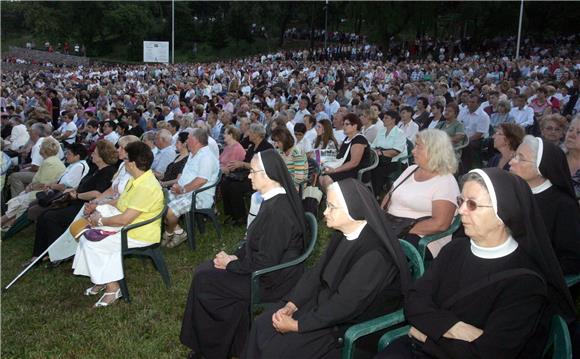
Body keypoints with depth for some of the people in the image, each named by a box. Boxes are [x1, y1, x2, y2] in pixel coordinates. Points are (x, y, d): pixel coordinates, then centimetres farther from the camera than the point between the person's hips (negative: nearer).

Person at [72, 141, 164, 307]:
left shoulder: (146, 187, -27)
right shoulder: (138, 180, 7)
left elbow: (124, 220, -27)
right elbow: (120, 202, 18)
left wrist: (100, 221, -14)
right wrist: (97, 206, 7)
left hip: (140, 235, -10)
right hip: (128, 223, 10)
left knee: (90, 243, -11)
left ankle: (112, 287, -1)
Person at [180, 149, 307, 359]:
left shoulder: (277, 211, -29)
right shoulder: (276, 200, 1)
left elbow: (264, 263, -25)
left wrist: (230, 264, -13)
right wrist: (236, 256, 2)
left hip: (272, 282, -9)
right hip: (271, 267, 9)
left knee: (204, 279, -4)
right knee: (204, 270, 8)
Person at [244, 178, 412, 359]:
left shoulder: (374, 254, -29)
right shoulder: (343, 234, -2)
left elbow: (346, 305, -28)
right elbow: (316, 272, 4)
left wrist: (296, 325, -20)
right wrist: (290, 306, -6)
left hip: (355, 323, -8)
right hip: (327, 302, 8)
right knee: (262, 324, 0)